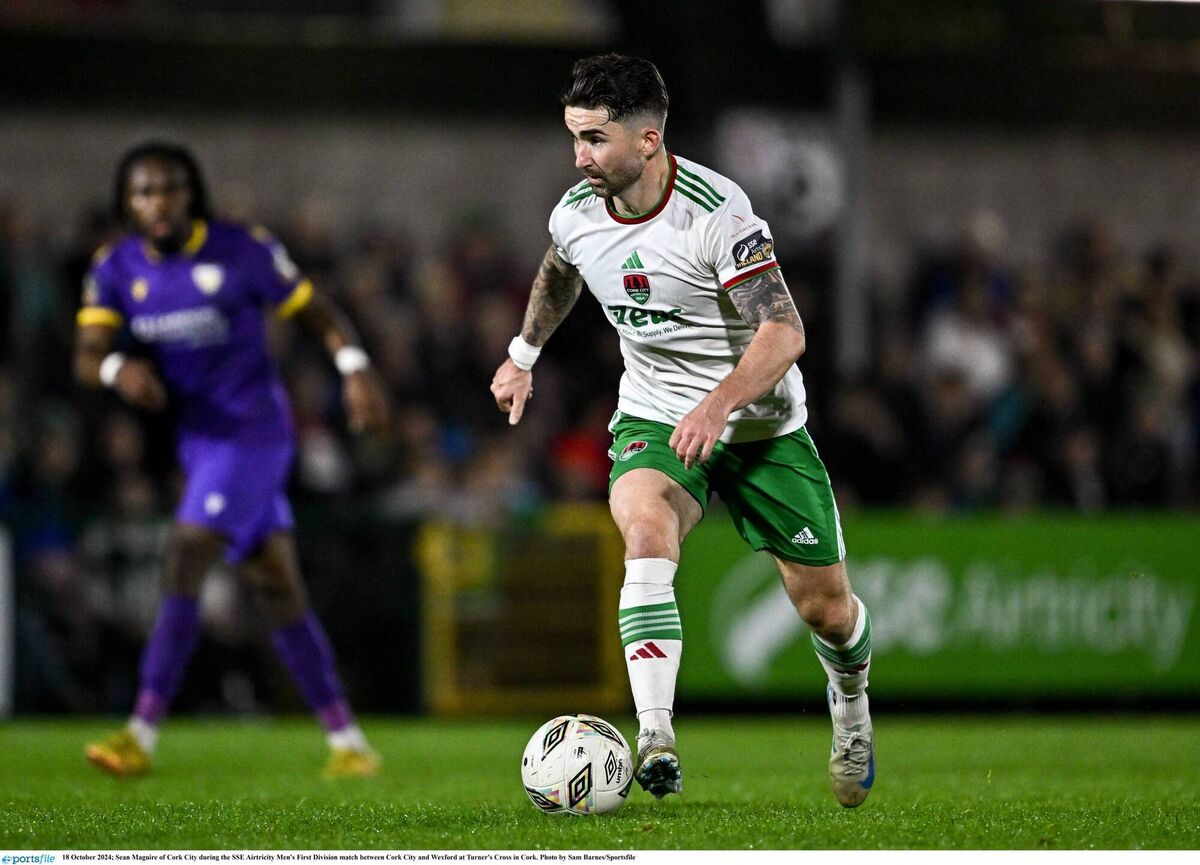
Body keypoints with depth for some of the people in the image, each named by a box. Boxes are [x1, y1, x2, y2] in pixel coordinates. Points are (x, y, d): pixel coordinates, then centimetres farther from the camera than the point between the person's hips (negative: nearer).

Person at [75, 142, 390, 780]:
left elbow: (317, 313, -1)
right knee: (277, 589, 8)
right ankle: (347, 741, 15)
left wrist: (356, 369, -16)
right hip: (196, 436, 6)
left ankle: (141, 736, -18)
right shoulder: (116, 269, 2)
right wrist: (117, 367, -29)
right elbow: (86, 356, -6)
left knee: (183, 564, -17)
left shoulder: (243, 251, -10)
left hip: (252, 430, -6)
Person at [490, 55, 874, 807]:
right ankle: (655, 743, -42)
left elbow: (784, 332, -29)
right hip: (653, 419, 3)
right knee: (645, 528, -32)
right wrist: (523, 354, 28)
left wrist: (718, 403, -42)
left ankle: (850, 703, 42)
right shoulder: (576, 214, -7)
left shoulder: (716, 213, -25)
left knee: (826, 607, 5)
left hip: (761, 423, -3)